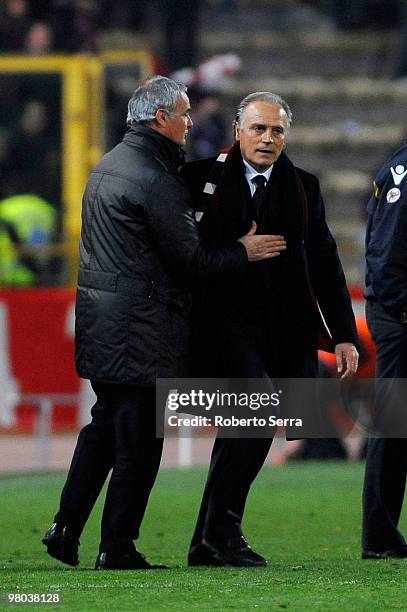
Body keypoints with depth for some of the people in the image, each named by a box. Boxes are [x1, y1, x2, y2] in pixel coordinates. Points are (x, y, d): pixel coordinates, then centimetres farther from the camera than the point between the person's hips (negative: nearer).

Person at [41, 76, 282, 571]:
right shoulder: (155, 178, -17)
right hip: (140, 325, -9)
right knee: (138, 438, -3)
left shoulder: (108, 165, 14)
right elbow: (187, 259, -16)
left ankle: (66, 529, 17)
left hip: (98, 320, 9)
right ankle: (117, 547, 0)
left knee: (104, 424, 19)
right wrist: (242, 253, -2)